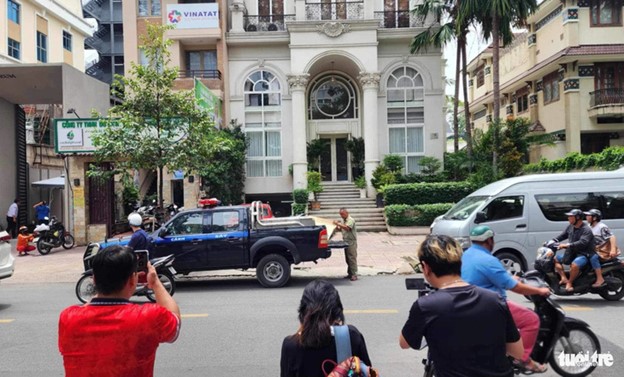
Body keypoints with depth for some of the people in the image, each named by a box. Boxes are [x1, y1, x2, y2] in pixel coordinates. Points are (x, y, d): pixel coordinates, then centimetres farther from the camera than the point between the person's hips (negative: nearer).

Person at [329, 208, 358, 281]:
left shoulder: (351, 220, -12)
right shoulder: (343, 221, 14)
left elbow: (347, 228, -28)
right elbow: (341, 229, 21)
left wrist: (338, 224, -26)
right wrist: (337, 227, 1)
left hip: (351, 242, -9)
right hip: (346, 242, 9)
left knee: (352, 258, -9)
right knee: (347, 259, 11)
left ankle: (354, 275, -7)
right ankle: (350, 274, 18)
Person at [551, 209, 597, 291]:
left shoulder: (586, 229, -17)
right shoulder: (570, 227, 8)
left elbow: (582, 242, -31)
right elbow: (562, 235, 15)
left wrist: (568, 245, -39)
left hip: (584, 254, -9)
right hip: (572, 253, 9)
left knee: (575, 265, -37)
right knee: (555, 258, 7)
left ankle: (569, 282, -14)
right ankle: (564, 278, -5)